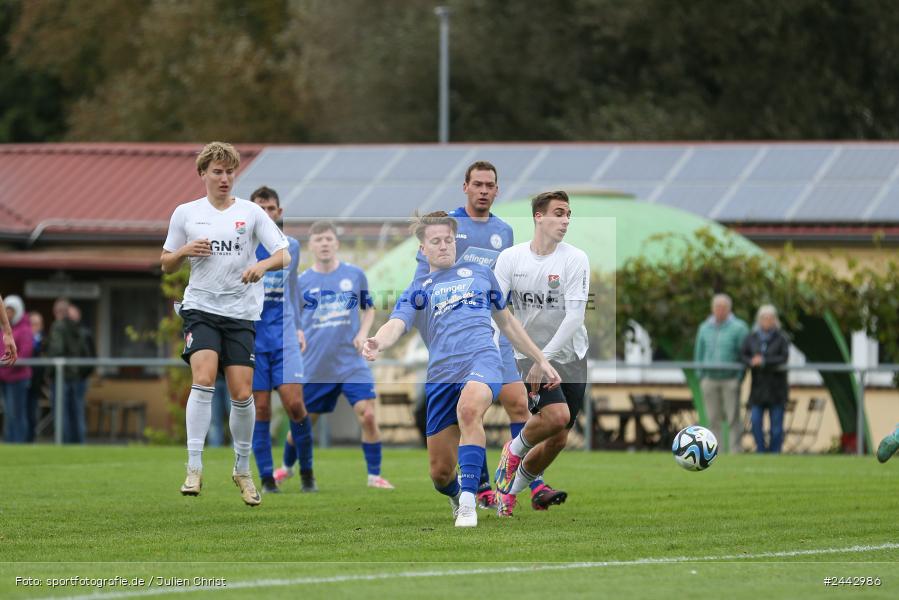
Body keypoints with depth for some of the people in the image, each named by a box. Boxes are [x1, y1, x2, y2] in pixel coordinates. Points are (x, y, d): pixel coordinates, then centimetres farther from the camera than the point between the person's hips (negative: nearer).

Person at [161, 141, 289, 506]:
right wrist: (184, 251, -7)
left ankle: (242, 470, 18)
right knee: (203, 380, -21)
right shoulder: (185, 214, 8)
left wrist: (262, 265, -22)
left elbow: (284, 255, -1)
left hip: (241, 313, 1)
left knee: (242, 393, -2)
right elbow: (166, 265, 15)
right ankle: (194, 468, -21)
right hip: (201, 308, 0)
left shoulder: (250, 213, 4)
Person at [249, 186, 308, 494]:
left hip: (283, 336, 2)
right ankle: (266, 478, 5)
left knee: (294, 402, -12)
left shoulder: (291, 247, 10)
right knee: (261, 408, -3)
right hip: (251, 338, -1)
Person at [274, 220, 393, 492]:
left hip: (351, 363, -1)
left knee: (368, 415, -16)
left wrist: (363, 333, -2)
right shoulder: (301, 283, 0)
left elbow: (368, 308, 15)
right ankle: (288, 467, 37)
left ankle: (374, 475, -5)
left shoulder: (355, 275, 1)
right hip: (314, 366, 1)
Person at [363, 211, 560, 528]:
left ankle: (468, 503, -36)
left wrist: (540, 360, 29)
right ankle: (457, 496, 35)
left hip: (482, 359, -1)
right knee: (441, 473, -2)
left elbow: (506, 321, 33)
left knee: (469, 409, -38)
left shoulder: (479, 273, 22)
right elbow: (396, 325, -3)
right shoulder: (417, 290, 16)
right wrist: (377, 343, -27)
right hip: (441, 374, 1)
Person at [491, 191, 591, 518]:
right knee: (556, 415, -26)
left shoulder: (575, 259, -9)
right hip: (529, 355, -2)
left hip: (570, 358, 2)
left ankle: (513, 486, 26)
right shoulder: (510, 257, -4)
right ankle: (514, 451, 4)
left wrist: (545, 357, -23)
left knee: (558, 440, 2)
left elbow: (574, 316, -15)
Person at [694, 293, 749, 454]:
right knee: (713, 419, 3)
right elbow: (699, 354, 18)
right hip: (710, 379, 4)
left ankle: (735, 450, -5)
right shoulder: (704, 328, 14)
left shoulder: (738, 327, 0)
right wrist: (700, 376, 8)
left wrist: (740, 378, -9)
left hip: (730, 379, -4)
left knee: (733, 418, -6)